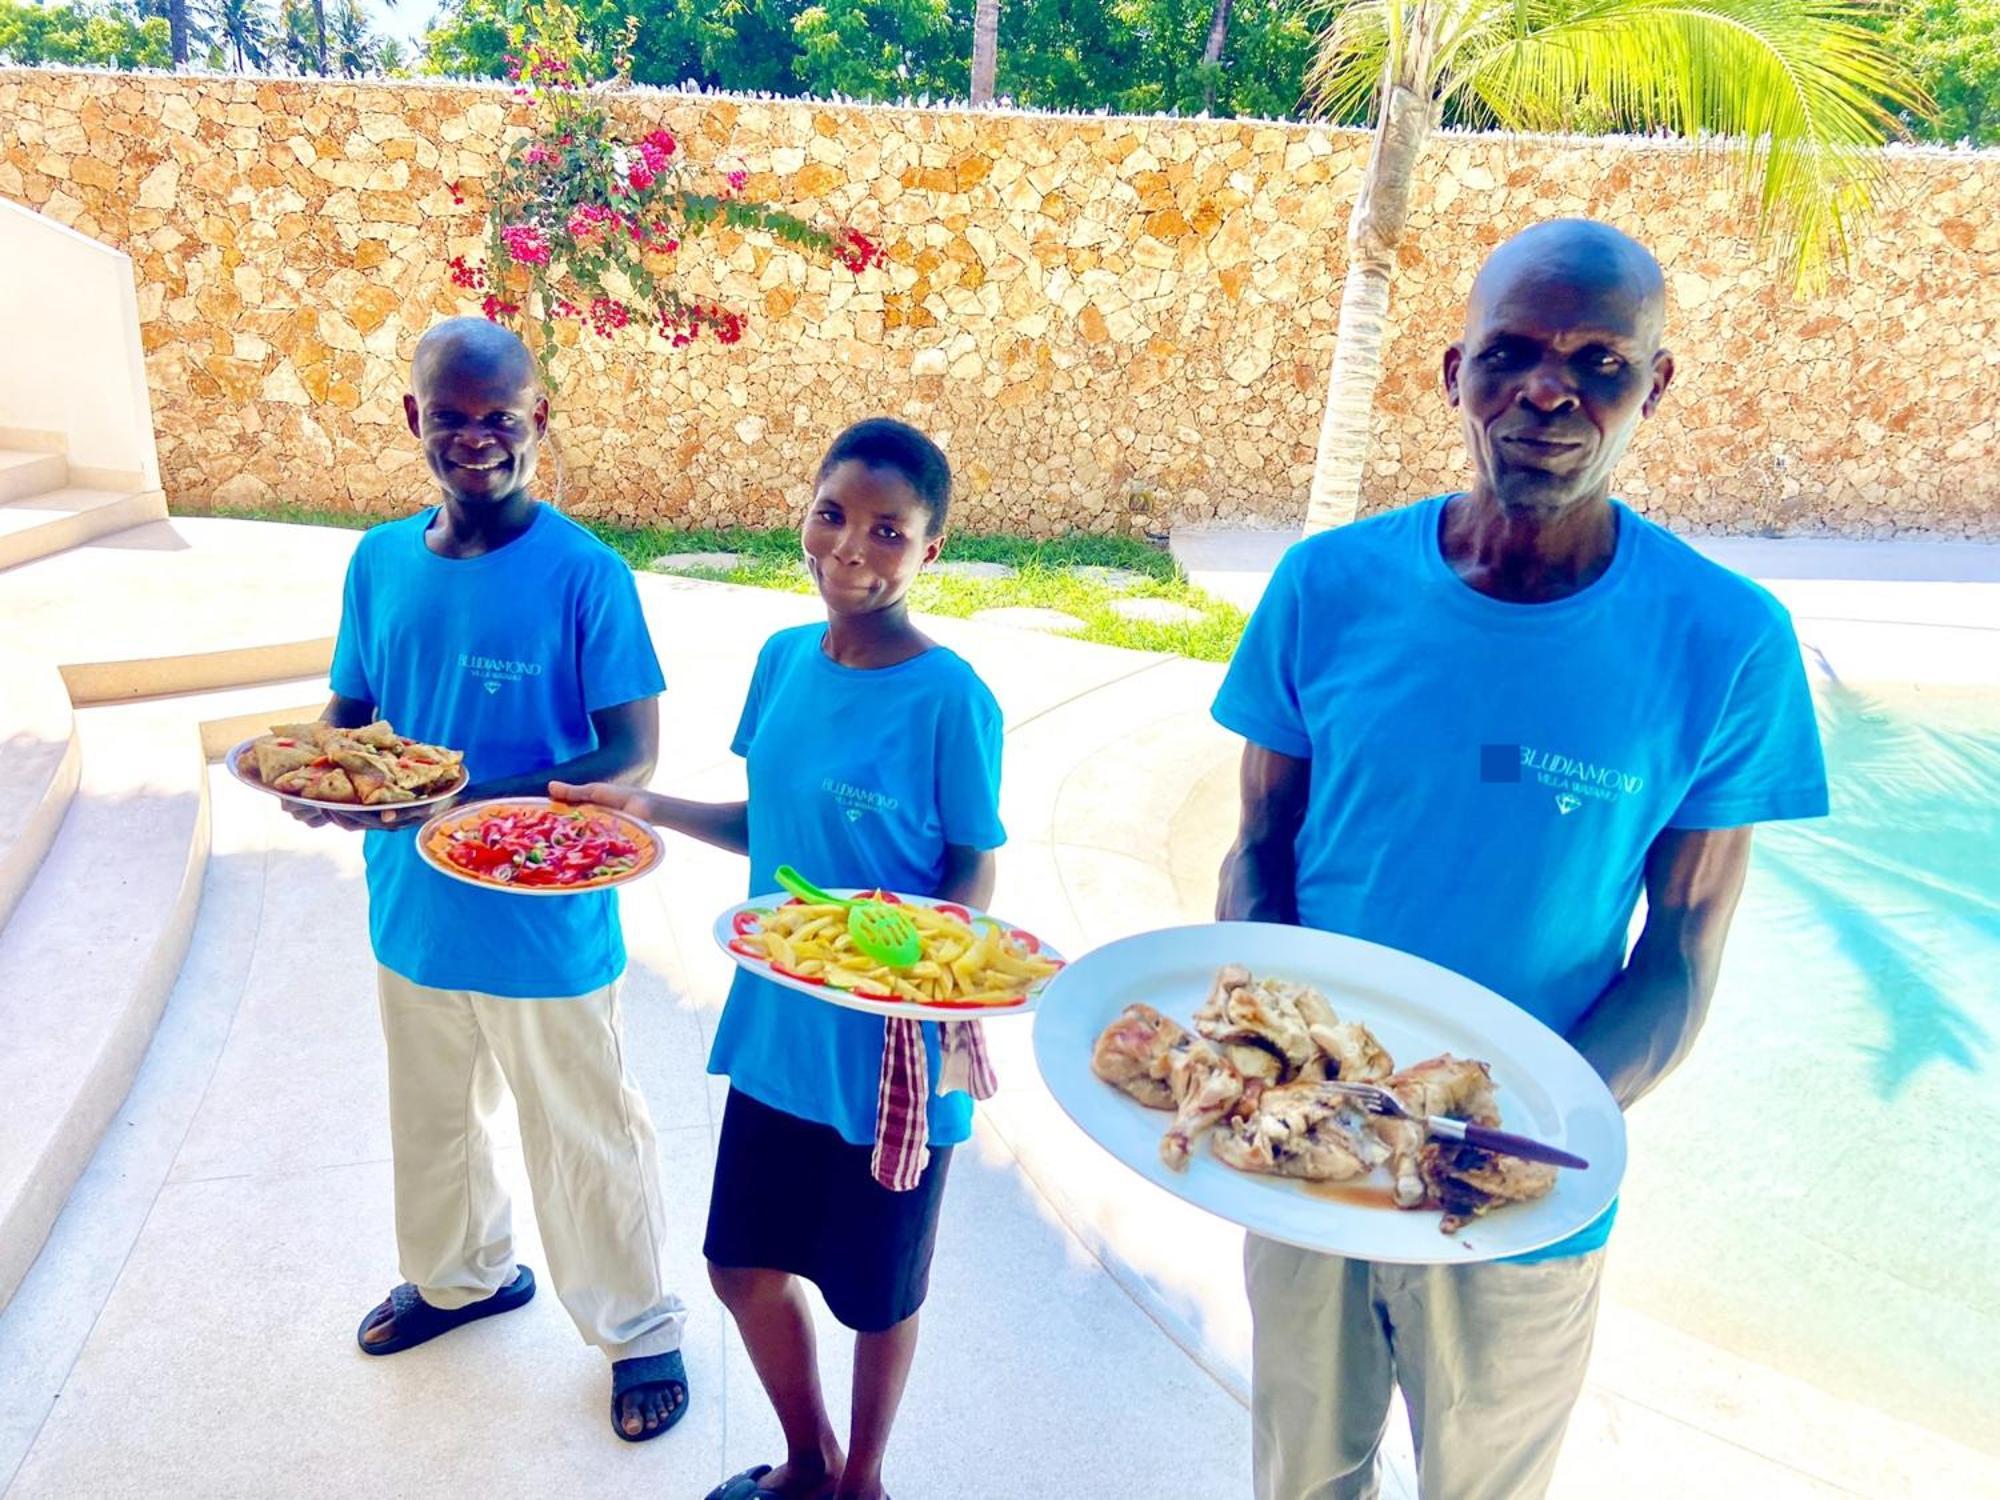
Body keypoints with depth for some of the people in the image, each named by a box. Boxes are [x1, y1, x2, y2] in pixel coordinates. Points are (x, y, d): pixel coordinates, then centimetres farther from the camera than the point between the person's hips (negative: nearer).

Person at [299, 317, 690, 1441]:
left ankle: (640, 1330, 37)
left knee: (585, 1136, 12)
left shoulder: (584, 573, -17)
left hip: (545, 920, -5)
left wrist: (472, 800, -30)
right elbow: (353, 708, 10)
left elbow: (633, 756, -18)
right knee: (433, 1115, 26)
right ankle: (459, 1275, 55)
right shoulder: (381, 560, -1)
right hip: (412, 909, 6)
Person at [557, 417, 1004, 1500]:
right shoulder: (784, 658, -1)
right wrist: (647, 808, -3)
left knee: (877, 1290, 16)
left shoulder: (950, 699, -19)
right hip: (776, 1024, 6)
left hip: (891, 1041, -5)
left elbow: (976, 870, -11)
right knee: (743, 1263, 19)